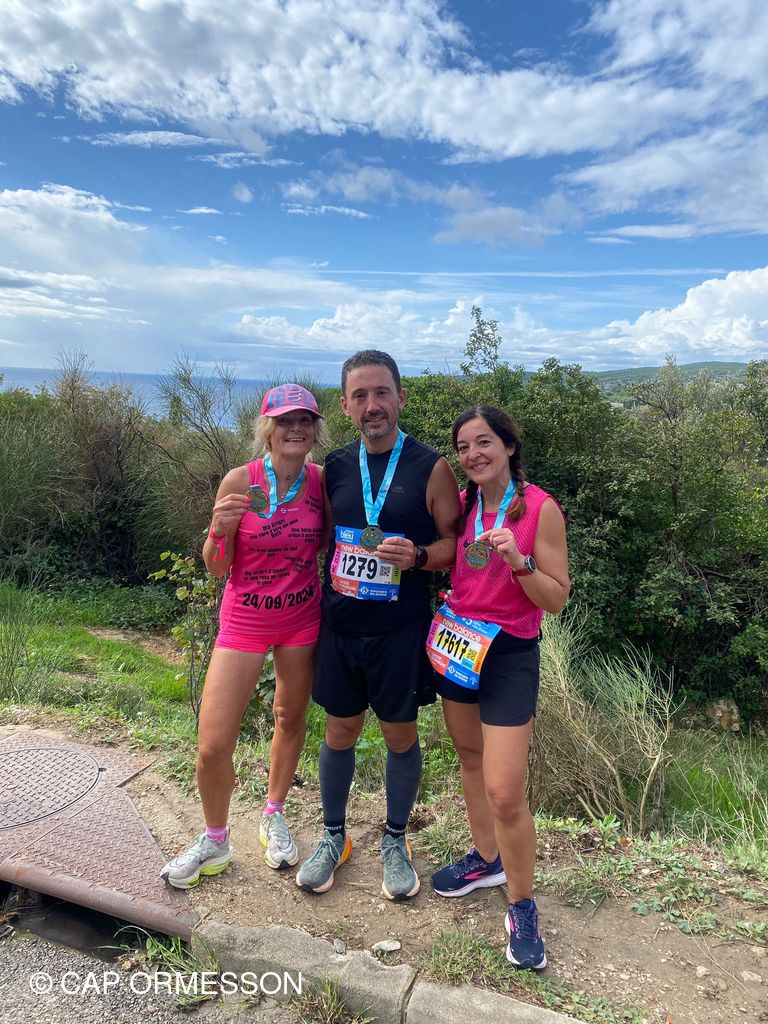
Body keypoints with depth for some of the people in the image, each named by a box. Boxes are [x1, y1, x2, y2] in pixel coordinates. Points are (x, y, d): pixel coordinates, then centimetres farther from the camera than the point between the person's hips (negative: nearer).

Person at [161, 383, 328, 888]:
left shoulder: (321, 478, -6)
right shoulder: (240, 481, -14)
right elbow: (217, 567, -8)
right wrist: (222, 528, -26)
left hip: (303, 618, 2)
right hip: (245, 619, -2)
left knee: (291, 719, 18)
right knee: (213, 746, -2)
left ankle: (274, 816, 44)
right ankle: (215, 840, 27)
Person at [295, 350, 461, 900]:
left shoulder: (431, 467, -7)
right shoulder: (336, 466, 4)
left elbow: (455, 542, -4)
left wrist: (417, 556, -23)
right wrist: (322, 595, 5)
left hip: (400, 628, -3)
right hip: (340, 624, 3)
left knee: (401, 735, 12)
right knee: (340, 732, 15)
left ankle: (396, 840, 35)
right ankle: (334, 836, 37)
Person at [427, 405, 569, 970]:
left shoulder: (540, 508, -14)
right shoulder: (462, 501, 1)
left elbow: (556, 599, -13)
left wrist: (518, 560, -28)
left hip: (509, 654, -6)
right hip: (455, 642, 6)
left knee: (505, 794, -5)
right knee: (470, 758, 21)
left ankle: (522, 907, 20)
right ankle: (487, 859, 44)